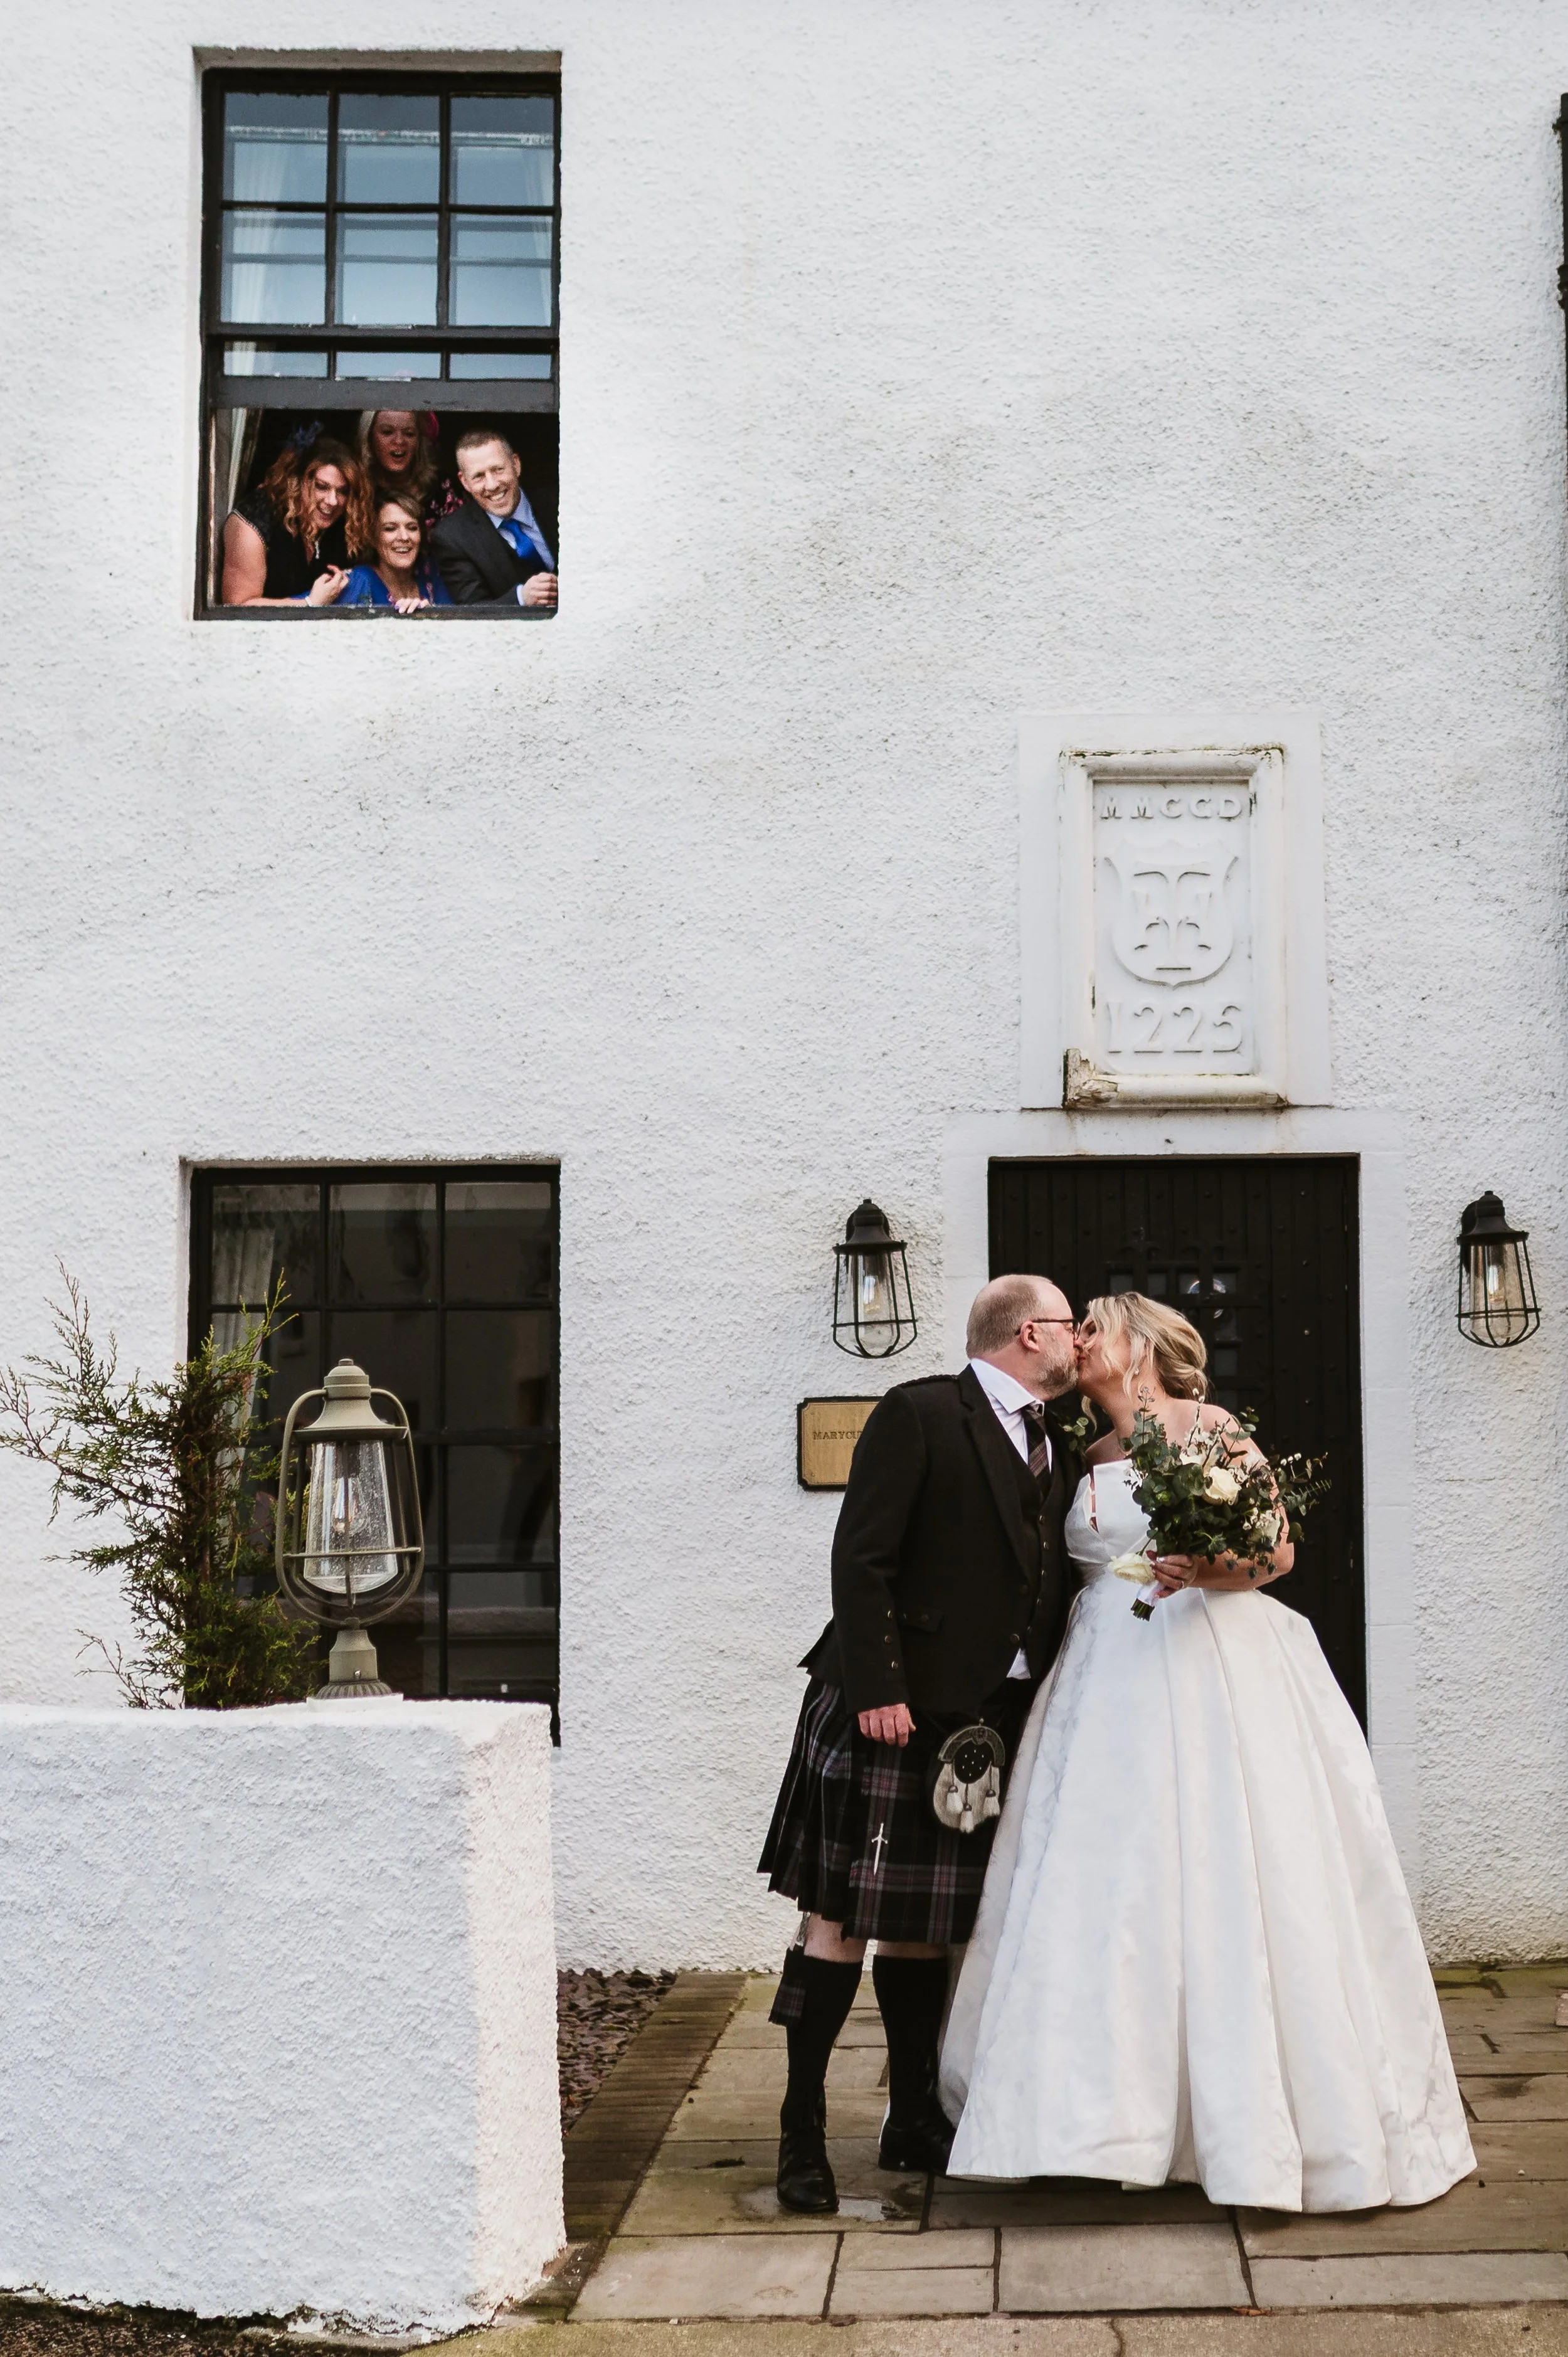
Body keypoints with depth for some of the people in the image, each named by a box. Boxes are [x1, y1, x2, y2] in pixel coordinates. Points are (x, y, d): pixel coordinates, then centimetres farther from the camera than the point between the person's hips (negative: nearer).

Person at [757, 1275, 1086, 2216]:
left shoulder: (1059, 1446, 15)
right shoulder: (919, 1415, -8)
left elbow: (1054, 1582, 15)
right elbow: (862, 1558, -13)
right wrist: (877, 1687, -18)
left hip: (994, 1717, 7)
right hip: (893, 1706, -7)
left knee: (928, 1925, 14)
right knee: (844, 1918, -3)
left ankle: (915, 2122, 22)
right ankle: (803, 2131, 3)